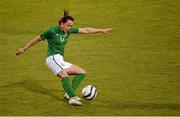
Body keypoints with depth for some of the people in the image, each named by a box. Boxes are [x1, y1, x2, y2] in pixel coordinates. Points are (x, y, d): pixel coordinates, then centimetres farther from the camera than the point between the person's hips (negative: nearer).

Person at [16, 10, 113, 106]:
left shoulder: (68, 30, 8)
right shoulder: (52, 31, -10)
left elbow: (85, 30, 10)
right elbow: (37, 39, 1)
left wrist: (102, 30, 8)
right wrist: (24, 49, 9)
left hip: (60, 61, 9)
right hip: (53, 58, -9)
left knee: (82, 72, 5)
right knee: (64, 74, -34)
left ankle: (69, 93, -9)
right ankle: (72, 98, -44)